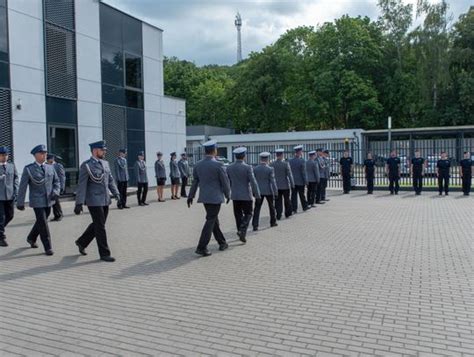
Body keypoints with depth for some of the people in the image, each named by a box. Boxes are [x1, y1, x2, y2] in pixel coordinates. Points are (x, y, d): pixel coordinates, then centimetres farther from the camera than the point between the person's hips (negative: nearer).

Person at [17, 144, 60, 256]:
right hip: (37, 201, -5)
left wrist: (56, 192, -10)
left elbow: (56, 182, 10)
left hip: (48, 201, 5)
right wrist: (20, 203, -8)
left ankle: (31, 238, 42)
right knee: (43, 224, -6)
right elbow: (22, 186, -6)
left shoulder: (50, 168, 6)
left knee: (41, 222, 18)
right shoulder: (28, 169, -6)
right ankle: (48, 247, 3)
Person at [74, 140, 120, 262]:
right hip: (94, 201, -7)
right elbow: (81, 185, -13)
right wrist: (79, 203, -16)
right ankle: (104, 253, 8)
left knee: (97, 225, 17)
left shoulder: (105, 163, 11)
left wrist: (116, 193, 4)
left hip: (105, 200, 7)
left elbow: (110, 180, 15)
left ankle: (82, 242, 37)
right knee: (100, 227, -2)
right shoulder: (86, 165, -10)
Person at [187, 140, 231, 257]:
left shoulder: (198, 165, 3)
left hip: (204, 197, 6)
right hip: (215, 197, -6)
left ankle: (222, 243, 29)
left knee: (214, 220, 18)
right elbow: (225, 182, -9)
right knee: (210, 221, -3)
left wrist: (191, 196, 18)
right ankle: (201, 248, -6)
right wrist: (228, 195, 6)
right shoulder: (218, 165, -14)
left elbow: (194, 182, 10)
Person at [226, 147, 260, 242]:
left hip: (235, 196, 4)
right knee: (248, 214, 7)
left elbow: (227, 182, 7)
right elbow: (253, 182, -15)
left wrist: (227, 193, 20)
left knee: (238, 214, 15)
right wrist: (257, 195, -7)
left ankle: (240, 231, 22)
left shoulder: (229, 167, 0)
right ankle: (242, 232, -9)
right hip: (246, 195, -4)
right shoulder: (247, 168, -13)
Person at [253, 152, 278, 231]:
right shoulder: (270, 169, -11)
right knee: (271, 207, 18)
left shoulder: (255, 169, -2)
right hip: (268, 191, -2)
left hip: (259, 191, 2)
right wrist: (275, 192, -4)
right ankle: (273, 222, 31)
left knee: (257, 208, 1)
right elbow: (272, 181, -10)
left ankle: (255, 225, -8)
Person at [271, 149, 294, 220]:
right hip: (285, 185, -2)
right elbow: (289, 175, -12)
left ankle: (278, 215, 6)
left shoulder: (271, 164, -3)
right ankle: (288, 213, 24)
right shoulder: (286, 163, -12)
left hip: (276, 186, 2)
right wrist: (292, 185, -5)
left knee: (278, 201, 8)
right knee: (287, 200, 14)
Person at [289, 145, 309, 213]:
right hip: (300, 181, -3)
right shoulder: (302, 160, -14)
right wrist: (306, 181, -5)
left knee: (293, 195, 6)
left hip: (293, 181, 4)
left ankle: (294, 209, 7)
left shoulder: (290, 160, 0)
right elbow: (303, 172, -13)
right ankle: (305, 207, 23)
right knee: (302, 195, 9)